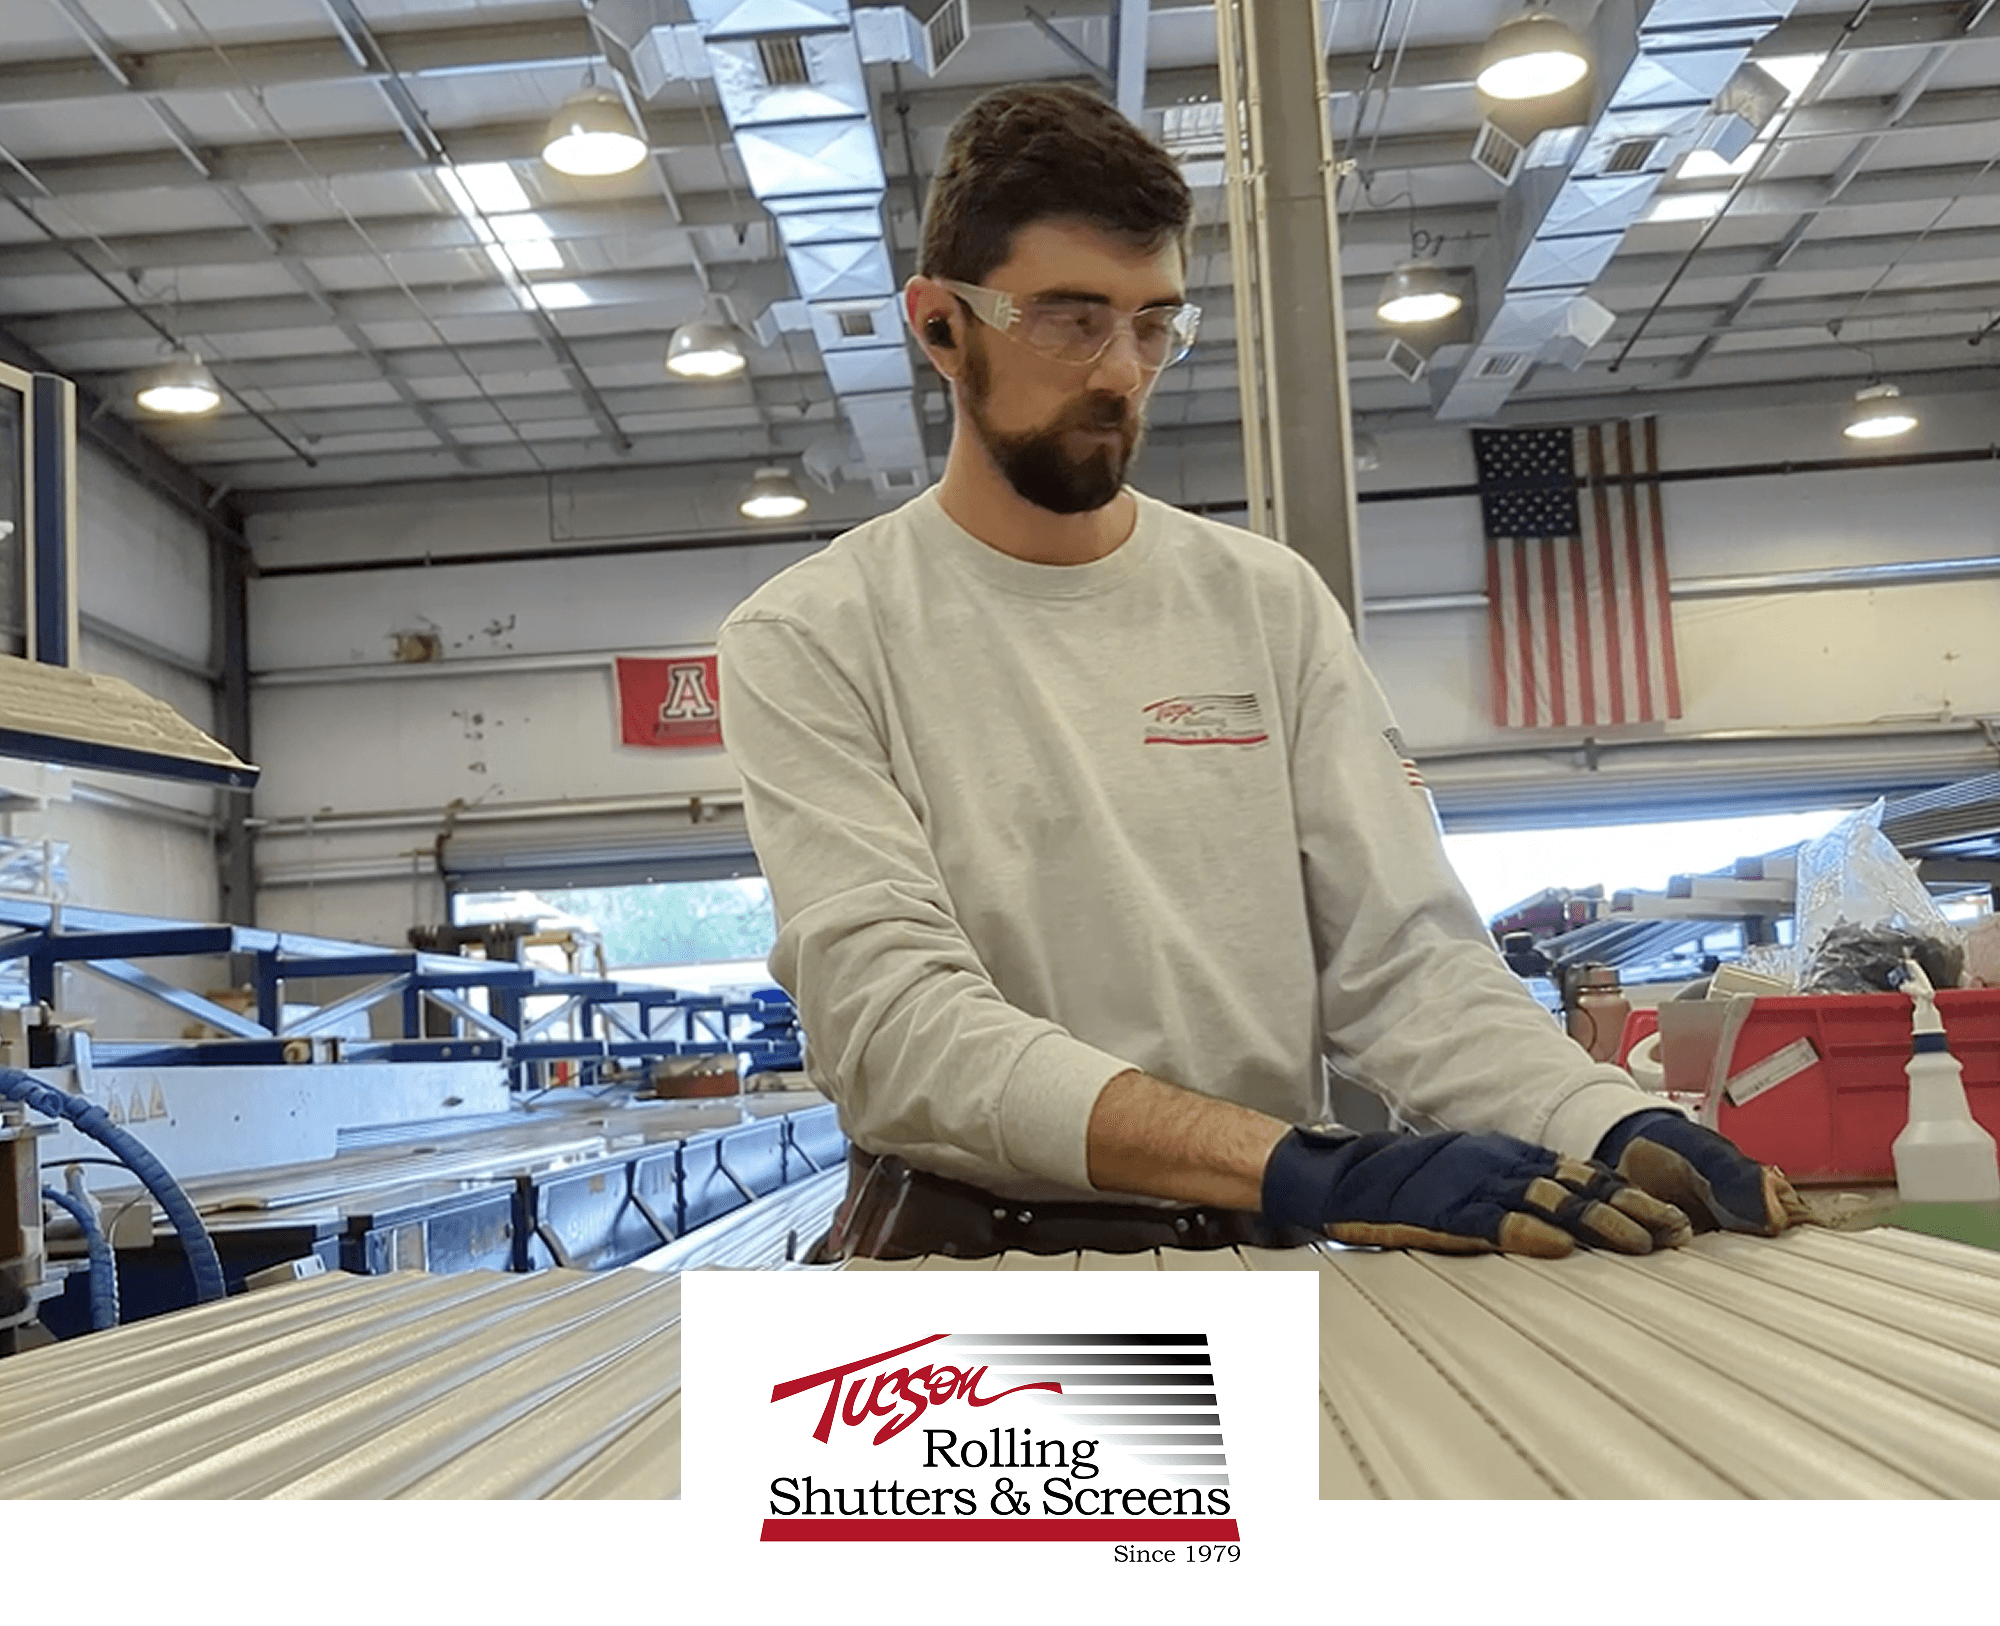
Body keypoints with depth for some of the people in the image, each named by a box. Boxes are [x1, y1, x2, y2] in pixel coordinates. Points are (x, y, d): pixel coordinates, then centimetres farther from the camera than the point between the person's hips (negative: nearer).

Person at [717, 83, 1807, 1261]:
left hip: (1258, 1257, 3)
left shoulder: (1270, 603, 6)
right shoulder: (812, 640, -5)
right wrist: (1299, 1167, -27)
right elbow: (891, 1021, -17)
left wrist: (1614, 1131, -17)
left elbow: (1403, 956, 2)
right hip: (966, 1251, -3)